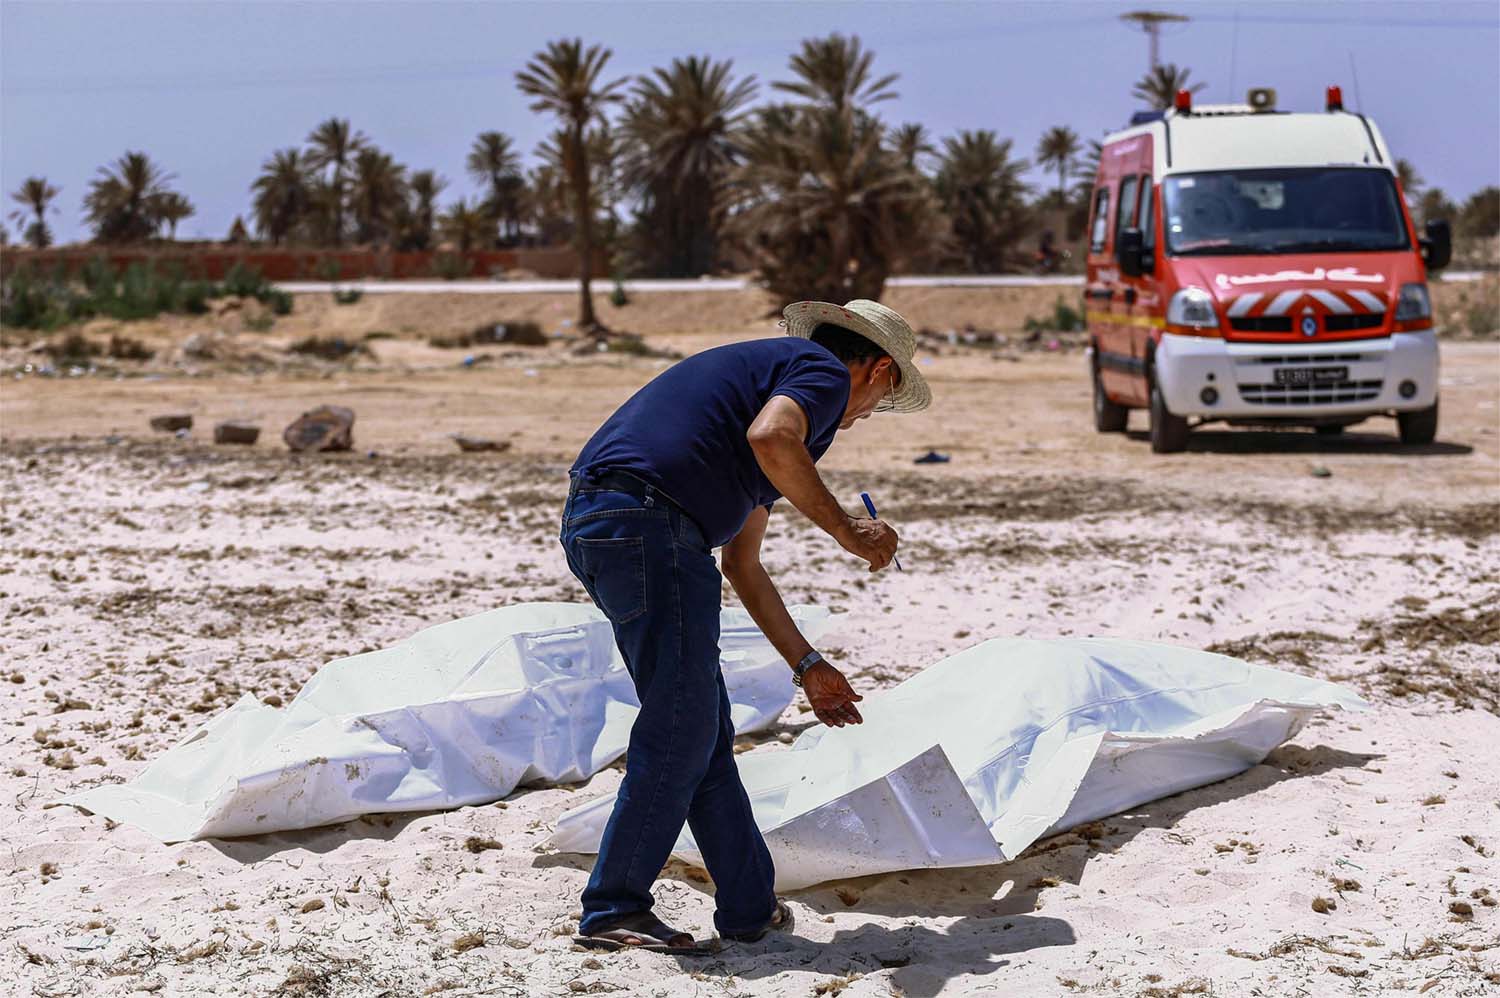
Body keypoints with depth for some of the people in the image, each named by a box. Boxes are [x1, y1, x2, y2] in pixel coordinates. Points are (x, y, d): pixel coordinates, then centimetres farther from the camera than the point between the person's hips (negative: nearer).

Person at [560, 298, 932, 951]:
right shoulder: (825, 373, 5)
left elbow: (741, 564, 35)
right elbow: (770, 438, -21)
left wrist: (808, 666, 38)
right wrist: (848, 531, -10)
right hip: (651, 524, -10)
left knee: (705, 731, 15)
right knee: (680, 732, -2)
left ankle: (750, 905, 21)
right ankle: (612, 910, 5)